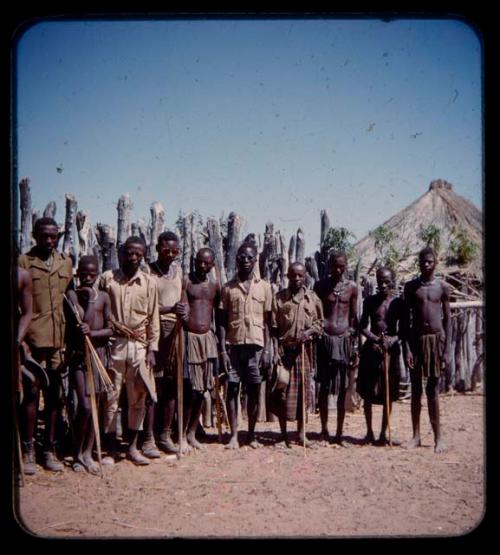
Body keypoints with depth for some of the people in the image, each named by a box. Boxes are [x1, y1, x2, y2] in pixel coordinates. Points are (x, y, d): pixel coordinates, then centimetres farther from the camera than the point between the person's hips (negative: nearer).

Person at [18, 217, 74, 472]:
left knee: (55, 395, 9)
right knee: (31, 392, 0)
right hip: (33, 338, -4)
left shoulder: (66, 263, 12)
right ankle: (28, 450, 10)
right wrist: (20, 339, -10)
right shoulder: (24, 262, -1)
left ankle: (50, 449, 18)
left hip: (59, 339, 4)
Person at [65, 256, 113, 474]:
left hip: (99, 353, 2)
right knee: (85, 406, -10)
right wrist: (89, 302, -14)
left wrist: (91, 333, -16)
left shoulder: (103, 297, 3)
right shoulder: (72, 295, -2)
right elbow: (77, 328, -10)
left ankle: (87, 454, 19)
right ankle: (77, 454, 8)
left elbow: (110, 329, 1)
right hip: (78, 355, -2)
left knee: (95, 406, 7)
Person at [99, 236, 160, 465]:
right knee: (111, 397, 2)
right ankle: (111, 449, 12)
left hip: (139, 346, 1)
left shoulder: (149, 282, 5)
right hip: (113, 344, -1)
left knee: (138, 399, 6)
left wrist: (152, 349, 1)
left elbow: (153, 318, 6)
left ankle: (133, 447, 19)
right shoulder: (107, 278, 2)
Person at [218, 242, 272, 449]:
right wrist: (222, 350, -3)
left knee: (254, 392, 5)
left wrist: (267, 350, -1)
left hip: (256, 346, 0)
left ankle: (251, 435, 16)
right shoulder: (228, 288, 5)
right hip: (233, 346, 0)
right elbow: (222, 322, 5)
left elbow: (267, 321, 6)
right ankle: (234, 436, 9)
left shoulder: (264, 287, 6)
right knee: (232, 390, 2)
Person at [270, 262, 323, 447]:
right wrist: (275, 352, -8)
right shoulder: (279, 298, 1)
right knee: (283, 391, 1)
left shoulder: (313, 298, 5)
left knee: (303, 390, 6)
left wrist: (309, 332, -11)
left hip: (304, 350, 1)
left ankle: (301, 433, 18)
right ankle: (283, 434, 11)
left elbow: (320, 323, 9)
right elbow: (274, 328, -1)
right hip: (284, 350, -1)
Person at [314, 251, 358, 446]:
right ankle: (324, 429, 20)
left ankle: (339, 434, 13)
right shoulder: (320, 286, 1)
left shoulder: (352, 287, 6)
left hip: (344, 340, 1)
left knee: (343, 390, 4)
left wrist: (355, 345, 7)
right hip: (325, 340, -1)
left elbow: (354, 317, 9)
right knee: (324, 387, 4)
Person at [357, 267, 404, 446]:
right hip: (371, 348, 0)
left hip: (391, 349, 0)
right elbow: (363, 327, 0)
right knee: (368, 392, 5)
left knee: (389, 394, 5)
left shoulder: (398, 302, 1)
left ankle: (383, 434, 15)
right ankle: (369, 432, 17)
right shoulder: (370, 301, 1)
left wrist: (391, 340, -18)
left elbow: (402, 329, 1)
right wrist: (376, 339, -16)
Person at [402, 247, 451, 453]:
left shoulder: (443, 287, 3)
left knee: (433, 390, 3)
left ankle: (438, 437, 12)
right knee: (416, 390, 6)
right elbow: (406, 320, 2)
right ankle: (416, 436, 14)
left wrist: (447, 349, -3)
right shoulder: (410, 287, 3)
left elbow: (447, 319, 3)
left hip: (436, 339, 0)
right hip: (416, 339, 1)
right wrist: (406, 347, -6)